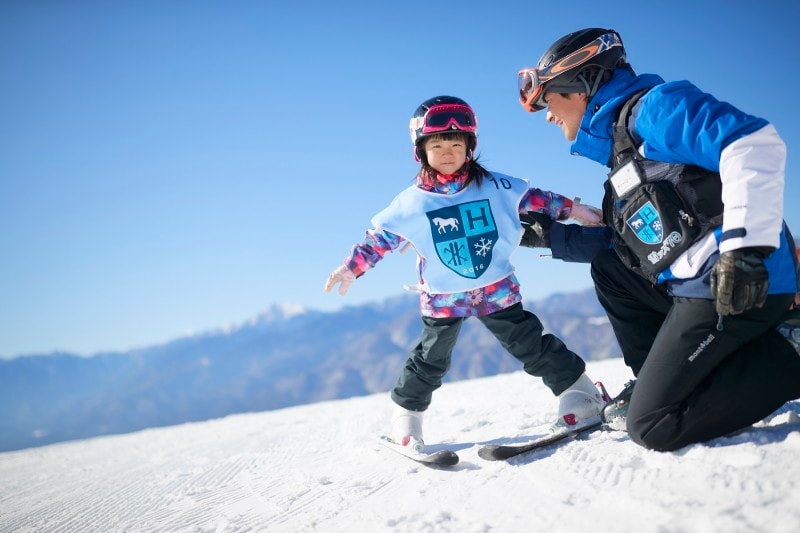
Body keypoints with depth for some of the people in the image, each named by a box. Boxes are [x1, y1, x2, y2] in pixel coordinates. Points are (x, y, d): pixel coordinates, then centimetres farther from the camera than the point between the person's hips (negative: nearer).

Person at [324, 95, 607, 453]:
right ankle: (405, 419, 24)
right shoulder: (411, 202, -6)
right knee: (430, 360, 9)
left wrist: (573, 209, 1)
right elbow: (380, 237, -1)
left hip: (497, 290, 1)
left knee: (531, 344, 5)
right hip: (442, 299, 0)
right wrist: (351, 267, -7)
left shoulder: (495, 186, -4)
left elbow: (534, 199, 3)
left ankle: (581, 396, 16)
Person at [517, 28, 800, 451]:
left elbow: (754, 144, -20)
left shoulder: (653, 106, -6)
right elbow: (634, 241, 31)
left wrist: (745, 246, -28)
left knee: (650, 426, -10)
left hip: (742, 286, -10)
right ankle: (654, 380, 18)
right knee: (606, 266, 27)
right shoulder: (619, 149, 24)